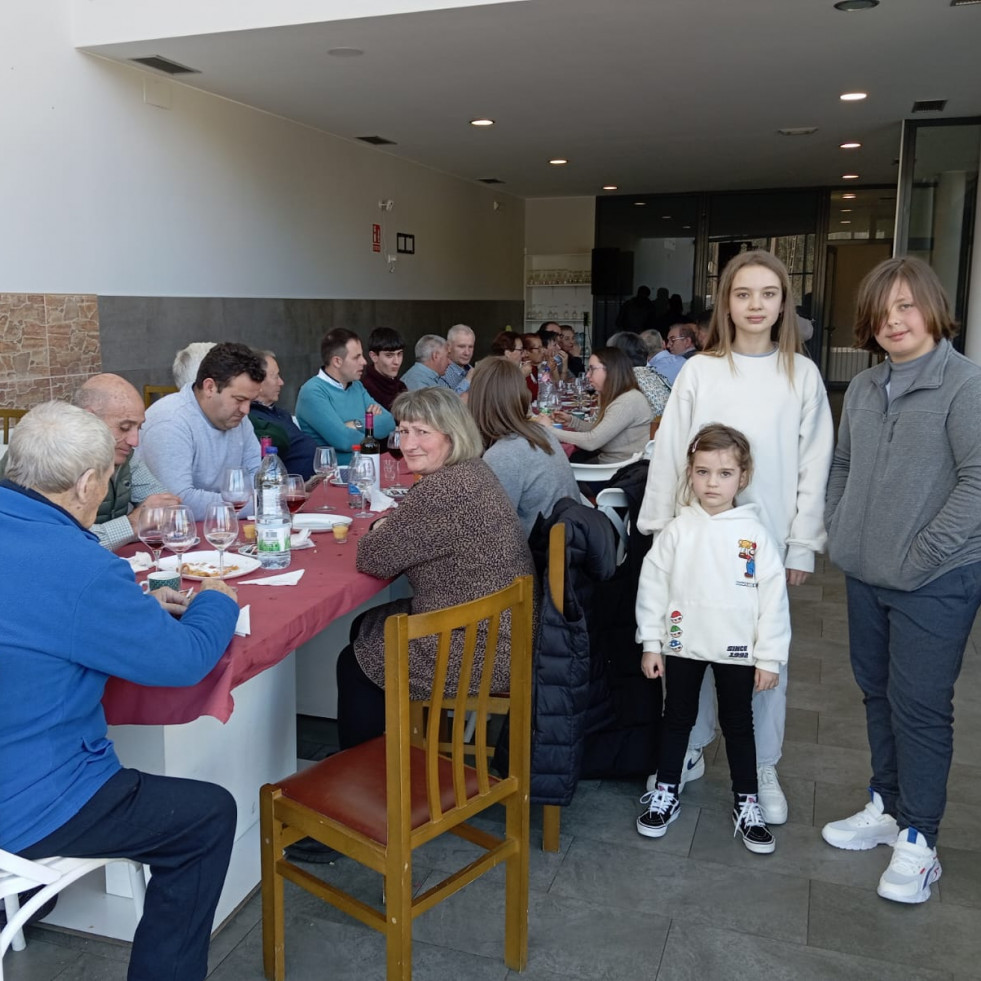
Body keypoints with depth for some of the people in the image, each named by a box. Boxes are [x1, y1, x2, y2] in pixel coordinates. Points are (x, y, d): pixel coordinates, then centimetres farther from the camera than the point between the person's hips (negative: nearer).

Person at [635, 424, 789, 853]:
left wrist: (770, 657, -4)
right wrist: (650, 644, -1)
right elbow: (653, 587, -1)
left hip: (737, 649, -1)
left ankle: (747, 802, 30)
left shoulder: (755, 535, -8)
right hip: (683, 644, 1)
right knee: (677, 718, 15)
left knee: (738, 724, 13)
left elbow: (773, 597, -5)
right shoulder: (677, 530, -6)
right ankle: (665, 793, 31)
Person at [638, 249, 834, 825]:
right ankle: (689, 751, 26)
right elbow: (669, 455, 2)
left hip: (769, 539, 0)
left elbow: (814, 465, 2)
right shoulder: (700, 371, 1)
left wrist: (803, 545, -1)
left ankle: (763, 767, 24)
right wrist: (662, 531, -2)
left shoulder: (802, 374, 2)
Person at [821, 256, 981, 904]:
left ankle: (918, 839, 17)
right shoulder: (864, 388, 9)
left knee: (920, 707, 1)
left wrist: (920, 555, -18)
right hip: (866, 577, 7)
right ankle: (887, 808, 35)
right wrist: (839, 533, 6)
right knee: (878, 694, 17)